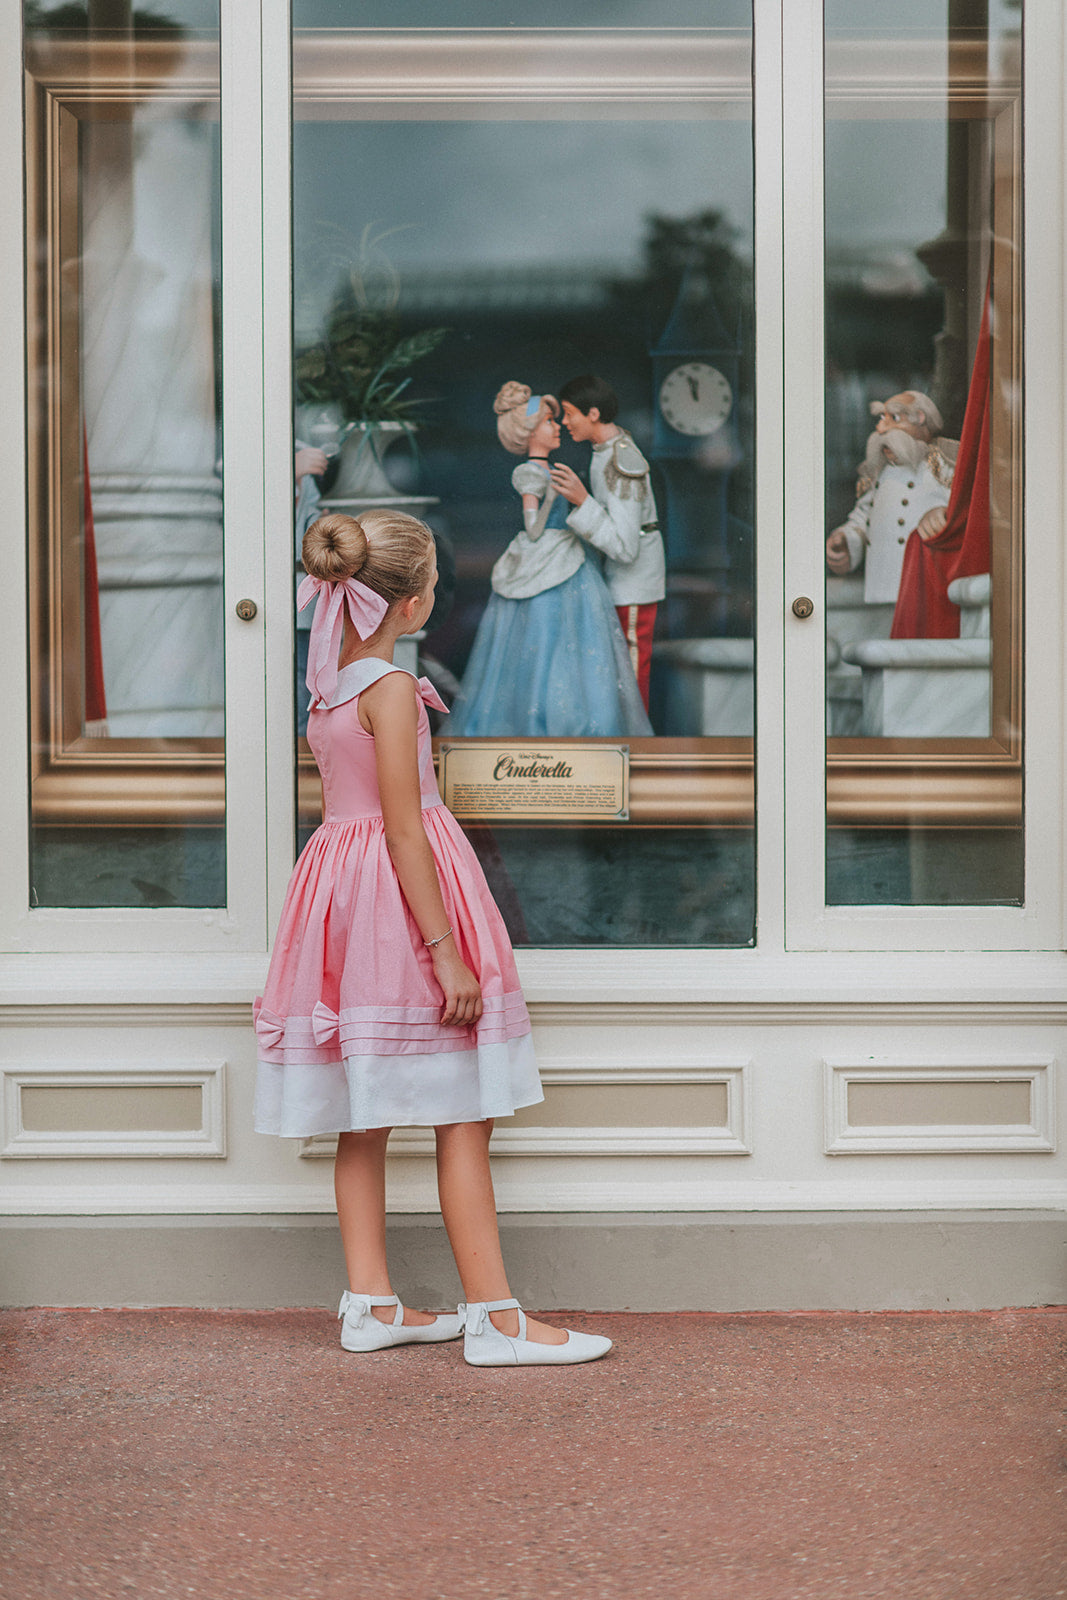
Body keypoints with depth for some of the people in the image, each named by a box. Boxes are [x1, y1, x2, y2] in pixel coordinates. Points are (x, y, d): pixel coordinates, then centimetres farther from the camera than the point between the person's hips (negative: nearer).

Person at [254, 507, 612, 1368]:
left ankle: (372, 1305, 15)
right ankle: (495, 1317, -3)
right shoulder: (391, 688, -16)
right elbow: (404, 829, -19)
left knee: (364, 1120, 11)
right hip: (401, 898, -9)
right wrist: (446, 952, -19)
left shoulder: (329, 681, 10)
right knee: (463, 1119, -5)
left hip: (343, 891, 9)